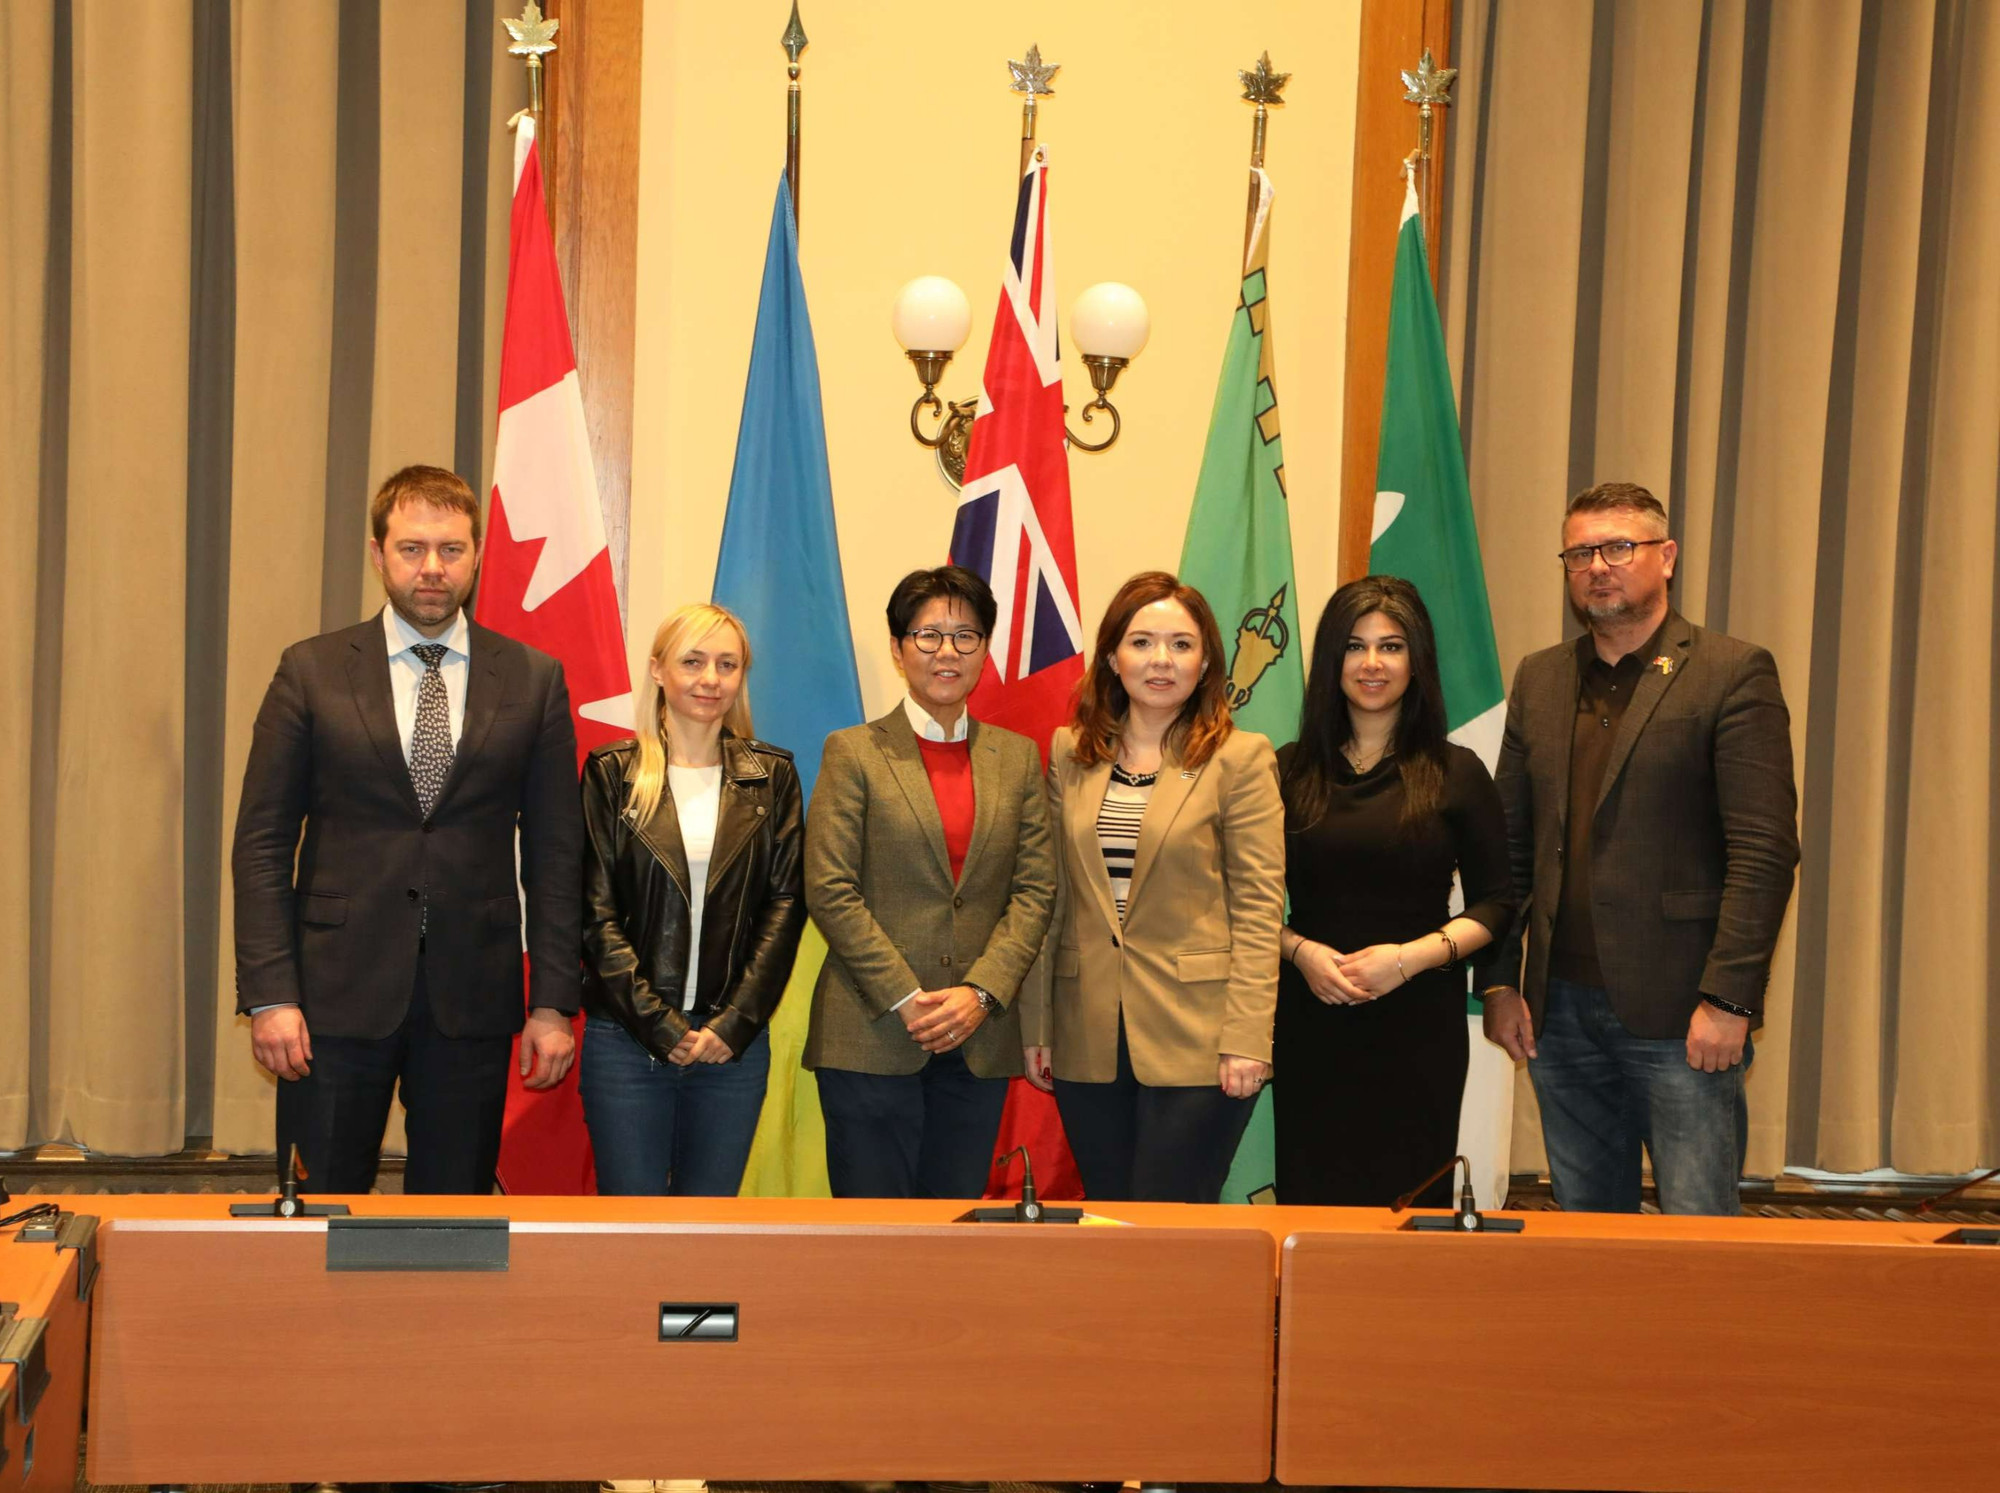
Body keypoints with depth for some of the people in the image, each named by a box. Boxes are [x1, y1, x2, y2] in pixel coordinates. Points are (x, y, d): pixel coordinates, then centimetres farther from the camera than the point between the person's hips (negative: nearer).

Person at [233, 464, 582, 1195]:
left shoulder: (533, 679, 4)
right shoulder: (310, 671, 2)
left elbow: (554, 851, 5)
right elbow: (262, 842, 1)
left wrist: (554, 1003, 0)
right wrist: (269, 995, -7)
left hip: (473, 997, 1)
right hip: (339, 993, 0)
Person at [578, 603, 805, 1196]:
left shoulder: (771, 777, 8)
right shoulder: (612, 773, 3)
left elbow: (785, 904, 3)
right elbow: (596, 913, -2)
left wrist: (734, 1024, -7)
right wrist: (660, 1026, -10)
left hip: (735, 1042, 2)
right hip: (627, 1038, -1)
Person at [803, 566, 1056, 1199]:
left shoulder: (1017, 757, 11)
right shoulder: (854, 753, 1)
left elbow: (1035, 888, 6)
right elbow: (830, 890, -6)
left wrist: (980, 992, -8)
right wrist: (908, 1000, -12)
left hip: (979, 1039, 3)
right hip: (871, 1038, -3)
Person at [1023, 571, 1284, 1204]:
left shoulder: (1240, 758, -2)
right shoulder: (1070, 754, 10)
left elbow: (1258, 908, -5)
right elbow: (1051, 898, 10)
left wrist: (1246, 1037, -12)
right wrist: (1037, 1026, 7)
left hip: (1195, 1045, -4)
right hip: (1088, 1042, 4)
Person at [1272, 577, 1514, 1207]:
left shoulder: (1456, 773, 3)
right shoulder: (1290, 769, 6)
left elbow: (1495, 903, 3)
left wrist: (1411, 956, -11)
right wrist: (1301, 951, -10)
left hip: (1420, 1021, -1)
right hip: (1311, 1020, 1)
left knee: (1410, 1201, 3)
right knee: (1310, 1199, 3)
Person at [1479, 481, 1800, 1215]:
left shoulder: (1733, 673, -4)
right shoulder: (1539, 679, 13)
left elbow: (1765, 851, -9)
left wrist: (1728, 998, -15)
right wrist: (1499, 981, 6)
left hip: (1679, 1014, -5)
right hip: (1561, 1009, 5)